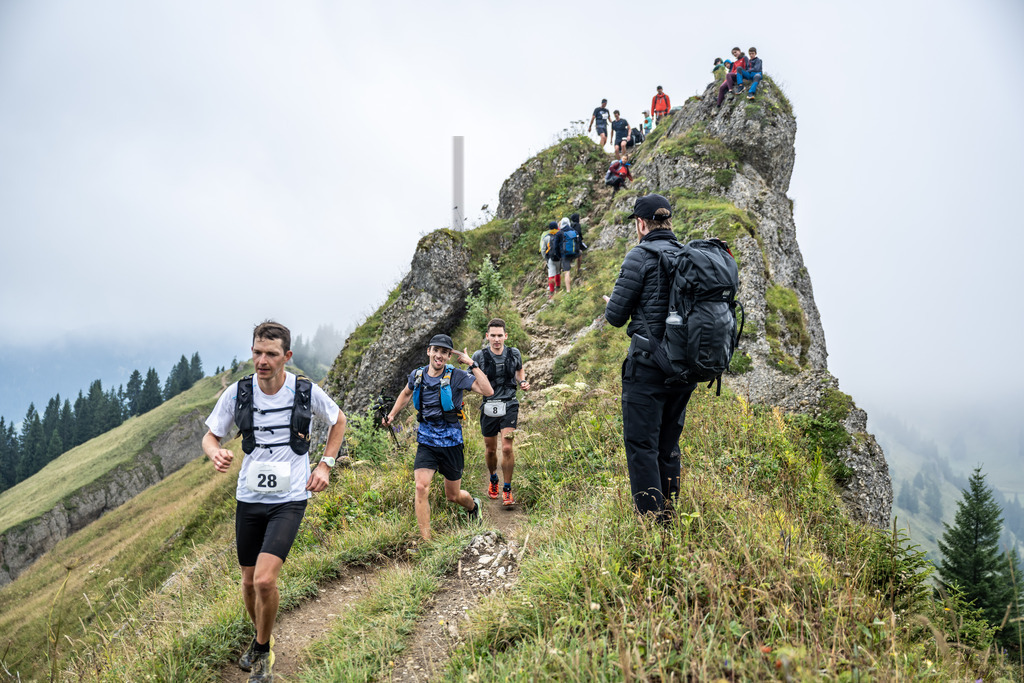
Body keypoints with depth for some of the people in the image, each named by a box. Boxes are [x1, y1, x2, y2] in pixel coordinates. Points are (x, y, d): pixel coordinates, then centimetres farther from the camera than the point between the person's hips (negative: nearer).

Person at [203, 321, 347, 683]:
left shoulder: (306, 391, -9)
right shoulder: (237, 393, -6)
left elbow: (338, 421, 10)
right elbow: (209, 436, 3)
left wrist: (325, 464, 1)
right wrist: (216, 453, -20)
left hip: (290, 499, -3)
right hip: (249, 497, 3)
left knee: (265, 579, -17)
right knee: (249, 581, 12)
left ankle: (263, 650, 8)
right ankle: (260, 636, 42)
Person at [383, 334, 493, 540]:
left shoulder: (457, 376, -13)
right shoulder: (417, 376, -1)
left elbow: (488, 391, -26)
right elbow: (406, 393, 24)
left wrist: (472, 364, -25)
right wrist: (392, 414, 17)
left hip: (451, 442, -2)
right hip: (426, 441, 2)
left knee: (453, 496, 12)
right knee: (421, 488, -18)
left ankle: (473, 505, 49)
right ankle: (425, 541, -10)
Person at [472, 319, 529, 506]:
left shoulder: (514, 353, -2)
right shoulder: (479, 356, -9)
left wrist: (523, 382, 0)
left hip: (509, 405, 0)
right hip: (488, 406, 0)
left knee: (507, 447, -14)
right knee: (490, 450, 12)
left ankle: (507, 489, 0)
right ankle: (493, 479, 42)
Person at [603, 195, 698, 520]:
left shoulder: (640, 256, -9)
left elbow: (615, 316, -7)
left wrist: (611, 304, 16)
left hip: (648, 364, -7)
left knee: (641, 445, -1)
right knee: (668, 444, 17)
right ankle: (668, 514, 23)